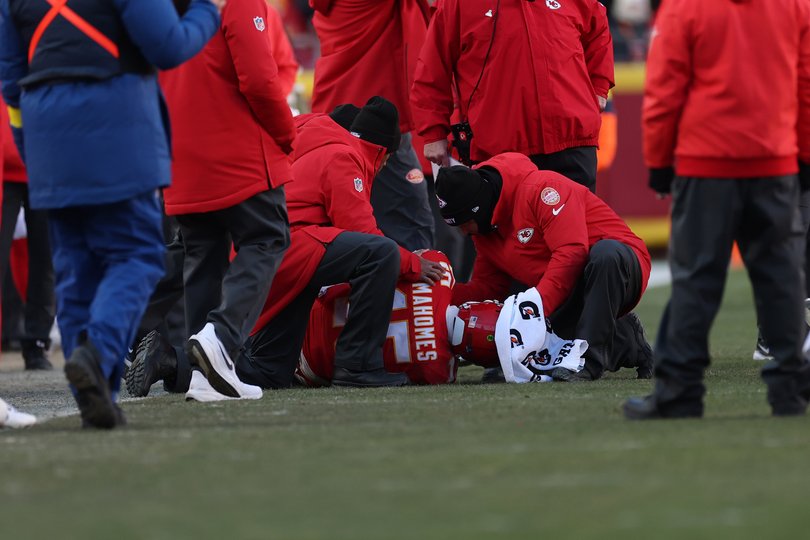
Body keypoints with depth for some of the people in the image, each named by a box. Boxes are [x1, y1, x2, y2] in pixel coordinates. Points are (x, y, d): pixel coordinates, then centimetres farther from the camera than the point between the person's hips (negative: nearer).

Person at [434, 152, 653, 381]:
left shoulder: (540, 188, -20)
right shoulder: (484, 229, 8)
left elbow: (572, 252, -29)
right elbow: (487, 287, 11)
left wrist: (538, 304, -33)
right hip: (571, 298, 8)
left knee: (605, 253, -41)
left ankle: (589, 359, -35)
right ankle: (628, 343, 11)